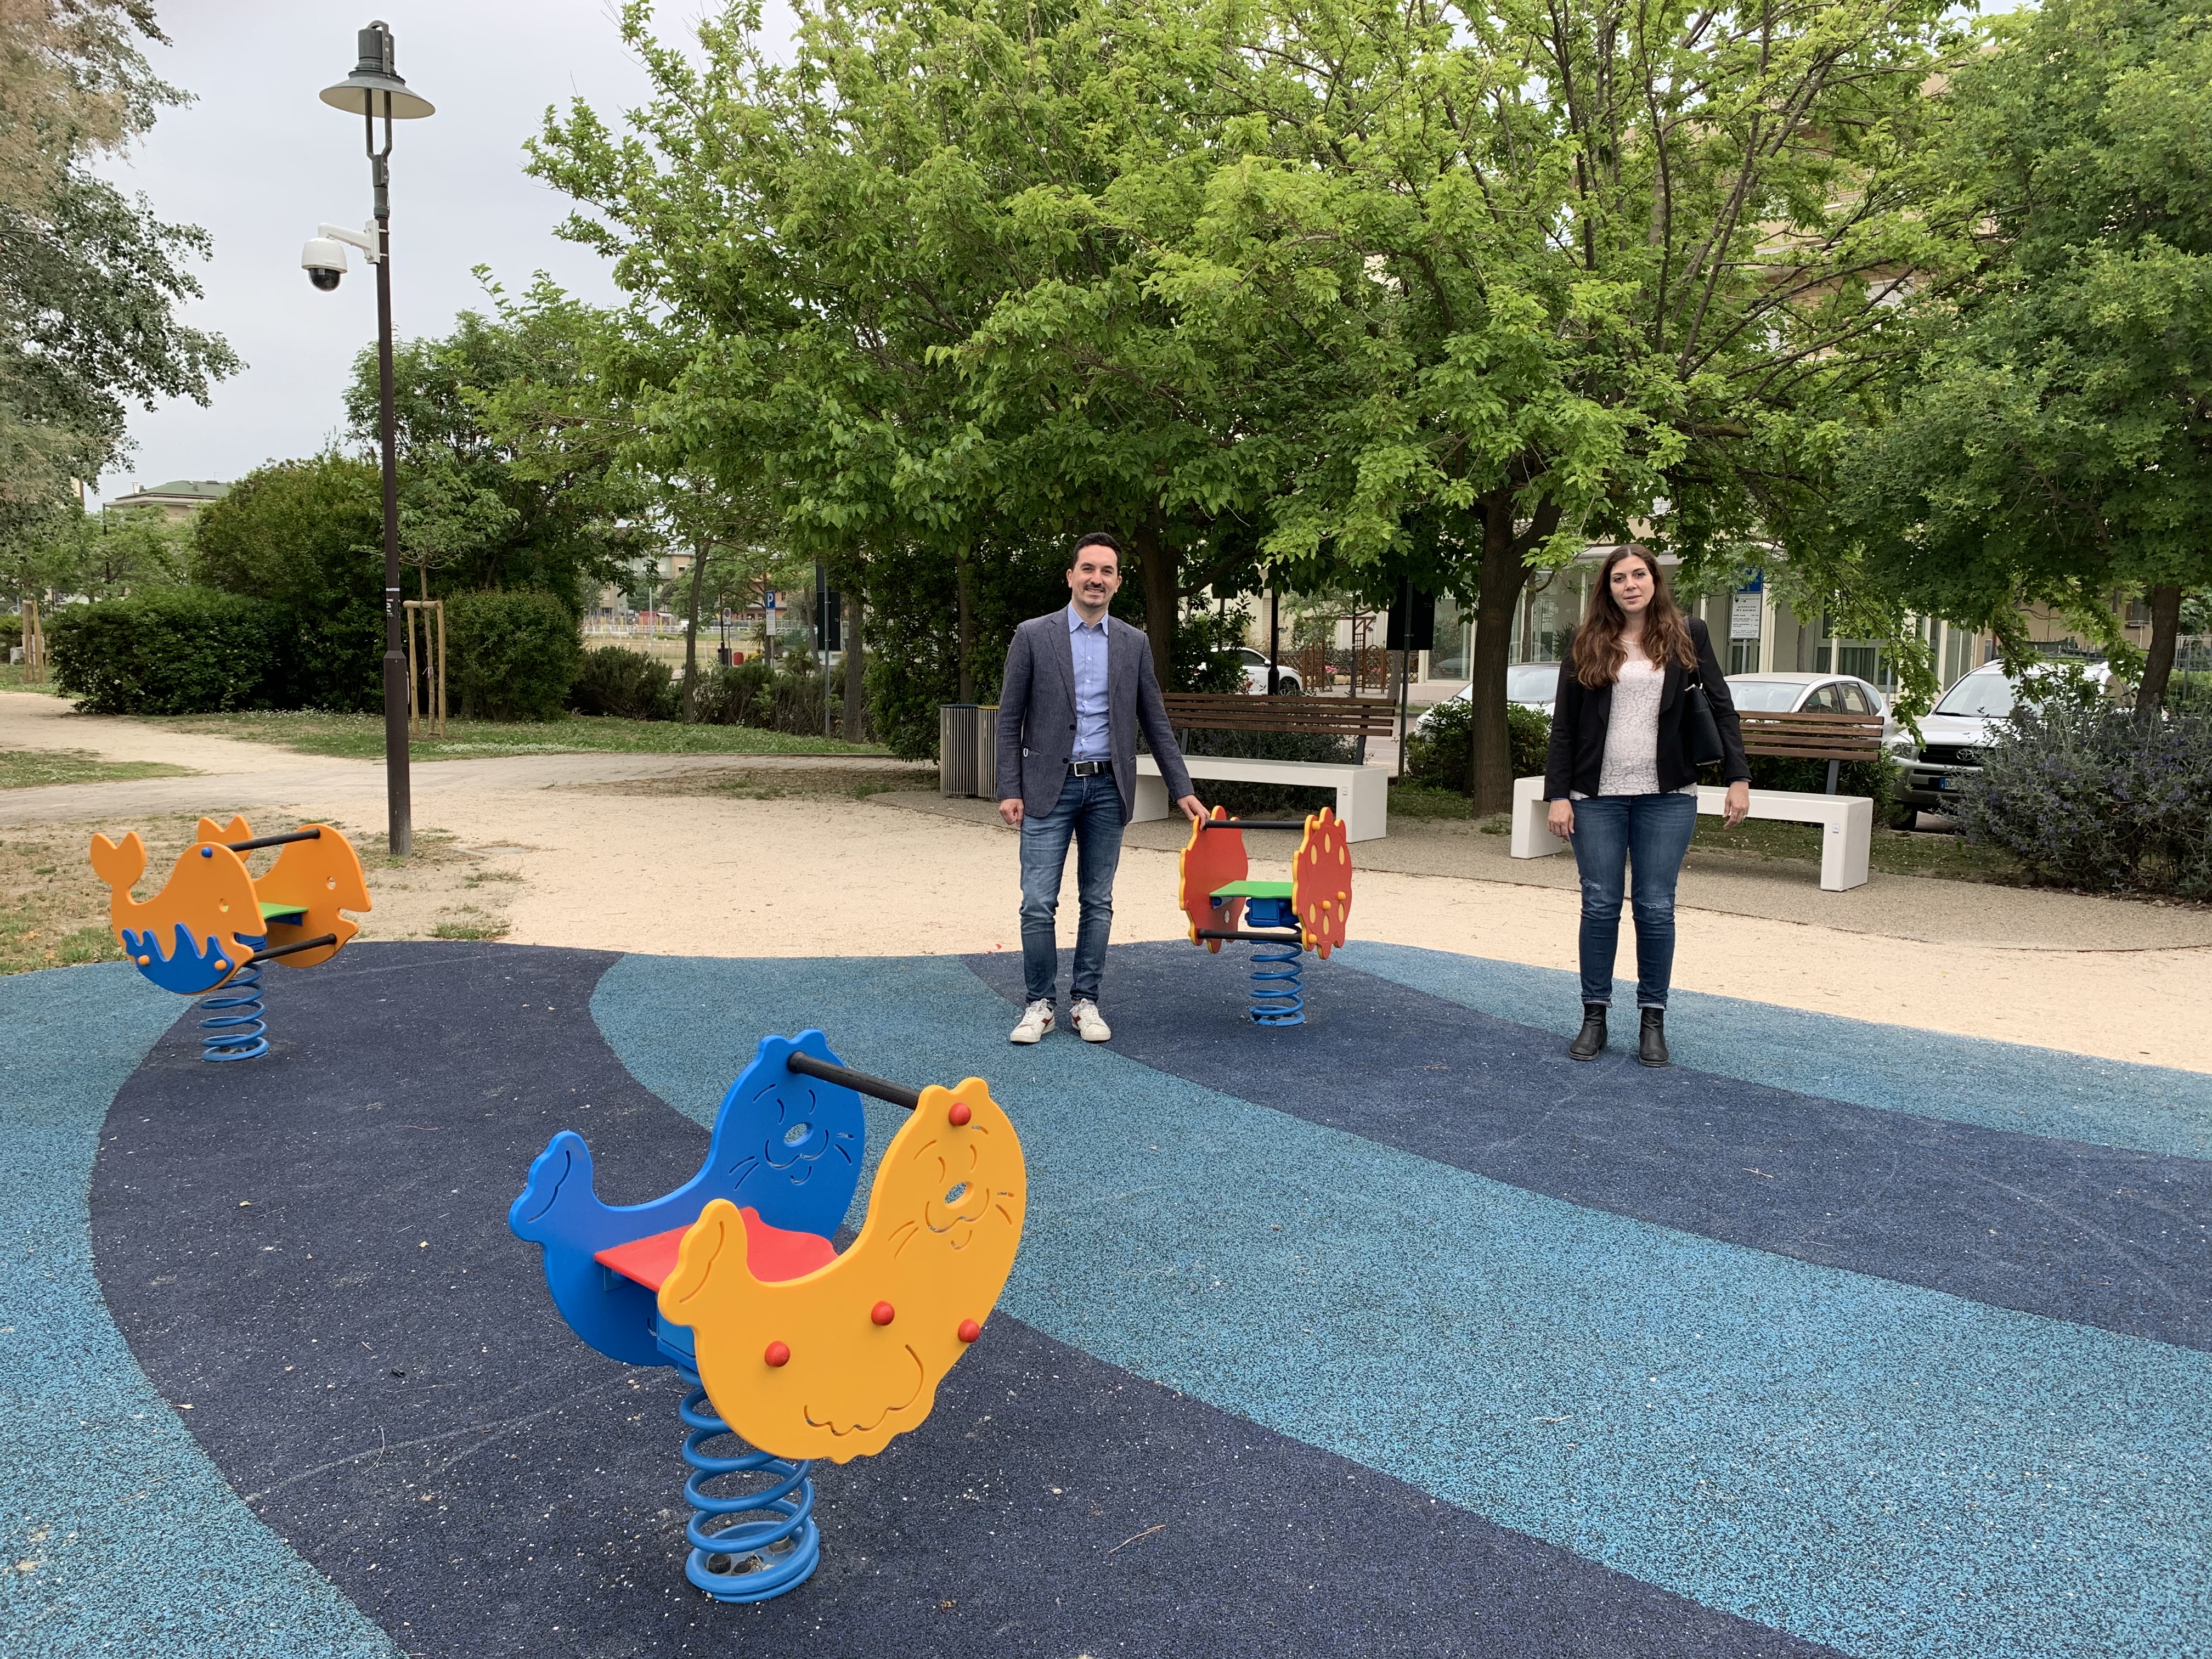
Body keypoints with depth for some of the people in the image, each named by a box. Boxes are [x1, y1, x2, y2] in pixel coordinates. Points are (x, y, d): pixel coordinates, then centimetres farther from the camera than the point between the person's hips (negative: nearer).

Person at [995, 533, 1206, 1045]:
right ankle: (1039, 1004, 10)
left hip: (1107, 788, 3)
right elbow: (1009, 719, -1)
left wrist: (1183, 790, 6)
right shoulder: (1033, 635, -1)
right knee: (1038, 903, -4)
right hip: (1049, 787, -2)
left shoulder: (1134, 643, 7)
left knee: (1097, 903, 7)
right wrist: (1009, 791, -7)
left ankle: (1085, 1002, 18)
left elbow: (1155, 722, 10)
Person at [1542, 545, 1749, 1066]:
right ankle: (1594, 1017, 14)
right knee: (1600, 906, 3)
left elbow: (1721, 708, 4)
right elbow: (1563, 725, 4)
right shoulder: (1588, 645, 5)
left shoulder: (1687, 635, 5)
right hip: (1598, 797, 0)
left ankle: (1653, 1021, 13)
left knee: (1656, 908, 2)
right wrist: (1557, 795, -3)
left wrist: (1738, 778, -5)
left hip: (1667, 797, 0)